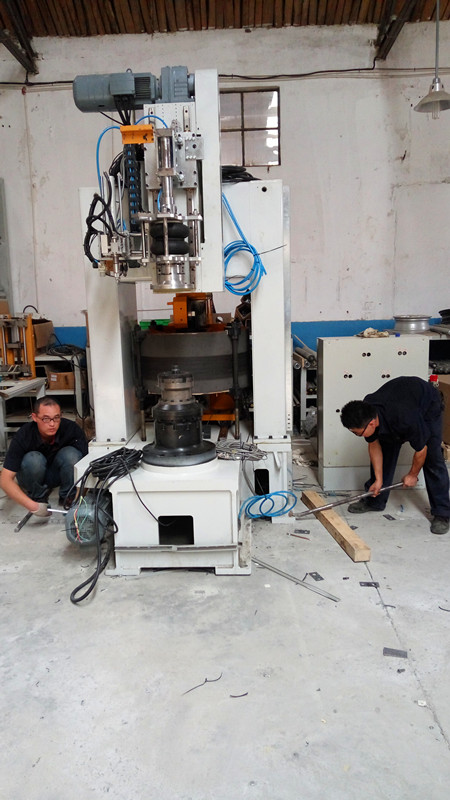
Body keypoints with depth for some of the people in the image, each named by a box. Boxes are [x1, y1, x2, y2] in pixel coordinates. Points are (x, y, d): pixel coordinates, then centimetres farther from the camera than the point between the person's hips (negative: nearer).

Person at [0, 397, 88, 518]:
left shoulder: (71, 429, -27)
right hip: (32, 476, -1)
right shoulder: (23, 436, -29)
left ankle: (67, 497, -7)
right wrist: (32, 505, -42)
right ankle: (38, 497, -6)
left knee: (71, 454, -29)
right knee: (33, 459, -34)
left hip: (56, 475, 1)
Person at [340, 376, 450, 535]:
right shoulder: (364, 414, -28)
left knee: (433, 459, -13)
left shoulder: (405, 420, -46)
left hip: (428, 406, -5)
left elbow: (421, 450, -27)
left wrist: (412, 475, -10)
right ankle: (375, 501, 13)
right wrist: (378, 480, -9)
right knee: (384, 450, 0)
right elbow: (374, 445, -11)